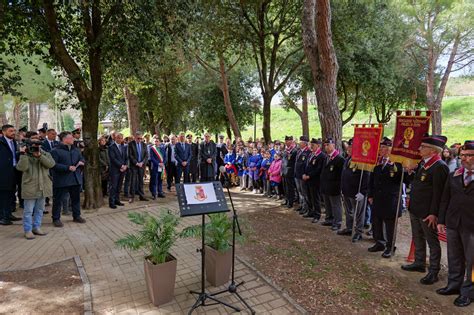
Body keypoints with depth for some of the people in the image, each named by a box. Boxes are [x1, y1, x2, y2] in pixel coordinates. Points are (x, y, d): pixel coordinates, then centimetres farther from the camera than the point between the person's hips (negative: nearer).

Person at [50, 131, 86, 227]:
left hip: (76, 179, 6)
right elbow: (54, 165, -17)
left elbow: (82, 159, 21)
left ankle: (77, 216, 29)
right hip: (61, 180, -6)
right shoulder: (56, 151, -10)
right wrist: (68, 168, -23)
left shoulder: (76, 150, 12)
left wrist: (81, 163, -3)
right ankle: (56, 219, 15)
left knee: (76, 198, 15)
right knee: (58, 200, 3)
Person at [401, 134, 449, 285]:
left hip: (427, 212, -9)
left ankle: (433, 271, 18)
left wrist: (433, 213, -21)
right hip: (415, 209, 9)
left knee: (432, 241, 6)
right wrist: (410, 171, -2)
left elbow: (438, 192, -21)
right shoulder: (423, 163, 8)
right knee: (417, 238, 21)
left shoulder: (440, 166, -19)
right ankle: (419, 263, 37)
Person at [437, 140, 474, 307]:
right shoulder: (453, 176, 8)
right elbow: (445, 200, 10)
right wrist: (441, 220, 7)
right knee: (454, 258, 16)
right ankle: (454, 285, 31)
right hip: (453, 224, 4)